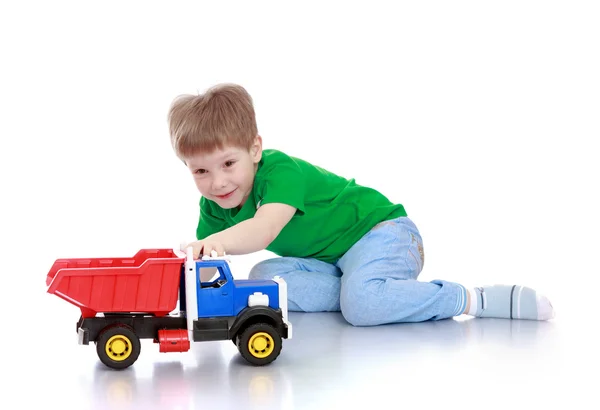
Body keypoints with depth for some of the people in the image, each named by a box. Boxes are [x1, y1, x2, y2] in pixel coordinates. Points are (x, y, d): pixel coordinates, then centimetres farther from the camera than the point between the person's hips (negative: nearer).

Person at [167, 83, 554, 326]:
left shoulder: (282, 171, -24)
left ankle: (474, 299, -22)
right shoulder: (214, 207, 1)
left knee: (361, 304, -37)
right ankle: (384, 293, -19)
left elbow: (264, 229, -42)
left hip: (381, 232, -9)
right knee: (264, 278, -14)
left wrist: (220, 242, -59)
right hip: (330, 260, 9)